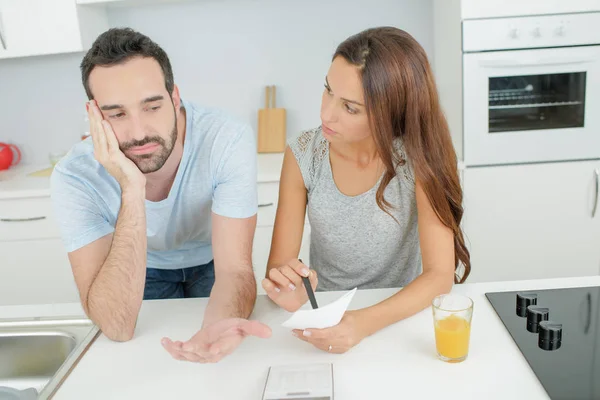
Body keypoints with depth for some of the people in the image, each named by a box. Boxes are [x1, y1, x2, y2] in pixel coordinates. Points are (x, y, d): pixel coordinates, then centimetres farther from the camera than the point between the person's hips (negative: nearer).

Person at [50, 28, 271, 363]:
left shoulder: (228, 140, -31)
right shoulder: (75, 177, -28)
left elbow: (234, 268, -30)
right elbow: (118, 327, -35)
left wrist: (220, 324, -53)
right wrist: (132, 191, -43)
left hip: (211, 261, 0)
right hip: (145, 271, 1)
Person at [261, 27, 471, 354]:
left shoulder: (418, 156, -18)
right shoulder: (303, 155, -13)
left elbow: (440, 275, -19)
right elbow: (278, 264, -11)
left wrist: (367, 322, -35)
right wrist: (290, 294, -33)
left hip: (400, 314, -1)